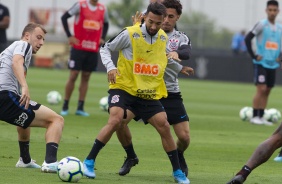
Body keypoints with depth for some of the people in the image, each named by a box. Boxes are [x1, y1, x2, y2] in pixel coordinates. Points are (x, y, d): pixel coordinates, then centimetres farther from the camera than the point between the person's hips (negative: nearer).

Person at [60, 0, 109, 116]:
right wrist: (69, 36, -8)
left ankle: (80, 108, 8)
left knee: (86, 77, 5)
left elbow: (106, 24, 24)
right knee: (73, 75, -5)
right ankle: (65, 107, 3)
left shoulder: (102, 9, 6)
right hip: (79, 47, -4)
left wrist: (102, 38, 10)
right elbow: (64, 17, -3)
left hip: (93, 49, 4)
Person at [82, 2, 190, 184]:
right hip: (123, 87, -5)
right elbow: (106, 48, -1)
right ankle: (89, 161, -15)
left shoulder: (164, 38, 4)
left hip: (149, 93, 5)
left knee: (164, 126, -1)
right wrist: (110, 67, -17)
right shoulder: (130, 34, -12)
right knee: (115, 120, -26)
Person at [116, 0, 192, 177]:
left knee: (184, 136, -8)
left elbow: (187, 53, -17)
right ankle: (131, 157, 9)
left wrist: (176, 53, -42)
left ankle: (179, 158, 29)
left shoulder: (181, 38, 4)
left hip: (170, 93, 0)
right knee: (120, 121, -19)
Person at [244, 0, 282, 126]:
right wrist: (253, 55, -12)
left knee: (267, 91, 7)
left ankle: (261, 117, 13)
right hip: (261, 63, -6)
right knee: (261, 89, -13)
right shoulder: (261, 24, -7)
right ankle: (254, 117, -8)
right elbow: (247, 39, -10)